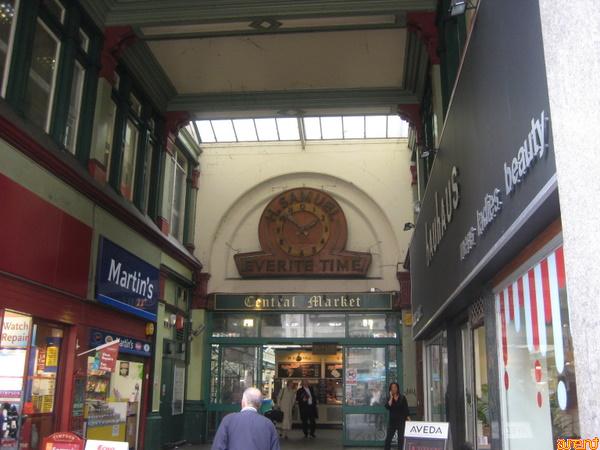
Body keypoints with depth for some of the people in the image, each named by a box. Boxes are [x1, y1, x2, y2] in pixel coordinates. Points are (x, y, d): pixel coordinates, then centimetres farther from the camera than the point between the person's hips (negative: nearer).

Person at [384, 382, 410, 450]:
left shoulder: (402, 398, 0)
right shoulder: (389, 398, 4)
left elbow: (406, 409, 0)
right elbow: (387, 407, -13)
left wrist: (407, 417, -9)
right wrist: (391, 398, -13)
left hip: (401, 421, -1)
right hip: (392, 421, 2)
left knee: (401, 438, 2)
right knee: (388, 438, 0)